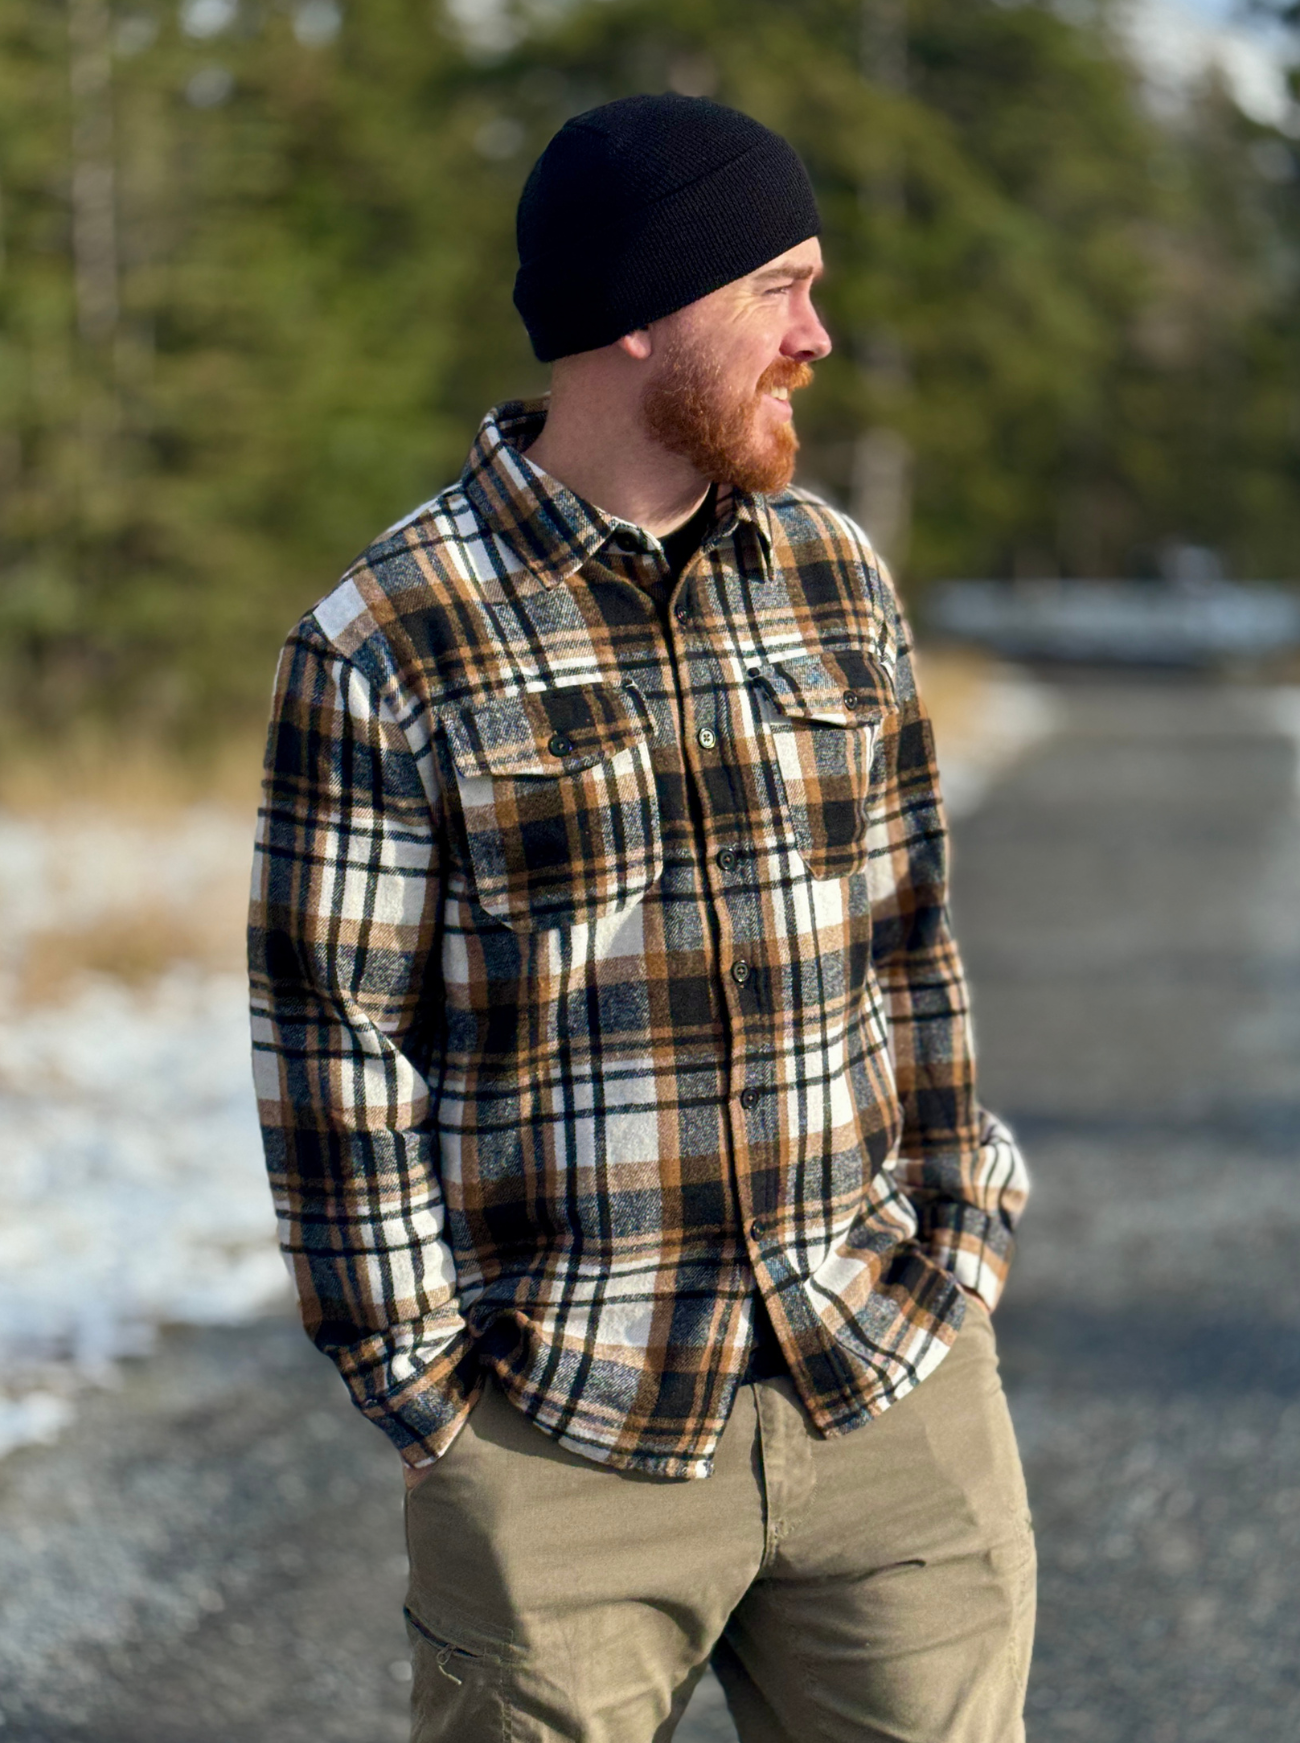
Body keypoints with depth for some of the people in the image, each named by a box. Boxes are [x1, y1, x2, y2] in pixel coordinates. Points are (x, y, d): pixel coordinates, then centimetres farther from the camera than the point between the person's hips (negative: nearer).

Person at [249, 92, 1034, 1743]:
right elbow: (336, 1045, -6)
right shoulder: (382, 650, -8)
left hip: (897, 1397, 4)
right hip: (569, 1438, -4)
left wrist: (960, 1226, 7)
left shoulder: (838, 579, 7)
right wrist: (419, 1377, -7)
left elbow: (907, 930, 12)